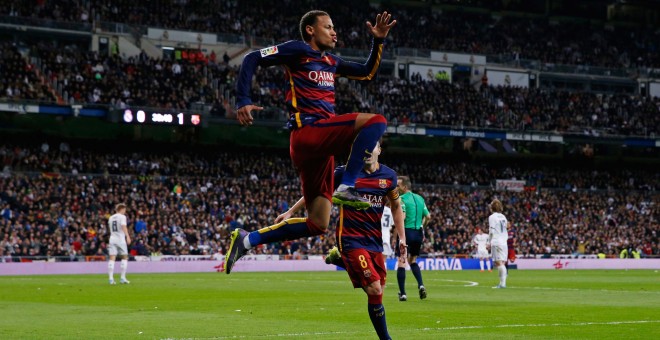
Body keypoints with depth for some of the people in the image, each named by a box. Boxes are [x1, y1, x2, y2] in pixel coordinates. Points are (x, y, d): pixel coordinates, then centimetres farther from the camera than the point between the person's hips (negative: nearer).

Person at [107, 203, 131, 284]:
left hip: (112, 239, 5)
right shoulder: (122, 217, -4)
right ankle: (122, 278, 2)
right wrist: (128, 236, -26)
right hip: (120, 239, -5)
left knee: (112, 258, -1)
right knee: (125, 257, 7)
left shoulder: (111, 218, 16)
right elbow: (124, 227, -18)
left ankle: (111, 278, -9)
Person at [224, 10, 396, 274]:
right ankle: (346, 188, -24)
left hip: (321, 145, 8)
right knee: (375, 122, -23)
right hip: (307, 132, -8)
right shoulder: (298, 50, 1)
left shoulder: (331, 62, 24)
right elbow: (252, 59, -3)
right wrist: (243, 100, -15)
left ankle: (247, 240, 13)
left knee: (317, 224, 6)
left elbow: (368, 73, 33)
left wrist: (378, 41, 19)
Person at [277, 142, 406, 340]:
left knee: (378, 289, 1)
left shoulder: (389, 176, 4)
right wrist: (290, 212, 6)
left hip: (374, 240, 5)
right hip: (350, 239, -5)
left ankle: (339, 259, 23)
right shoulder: (346, 173, -7)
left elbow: (396, 206, 19)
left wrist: (402, 237, 12)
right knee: (375, 290, -16)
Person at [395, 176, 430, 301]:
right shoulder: (420, 198, 12)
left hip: (407, 232, -7)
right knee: (413, 260, 22)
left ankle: (402, 293, -7)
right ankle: (421, 285, 3)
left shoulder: (401, 199, -9)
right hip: (418, 233, 7)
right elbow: (428, 216, 12)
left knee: (401, 262, -2)